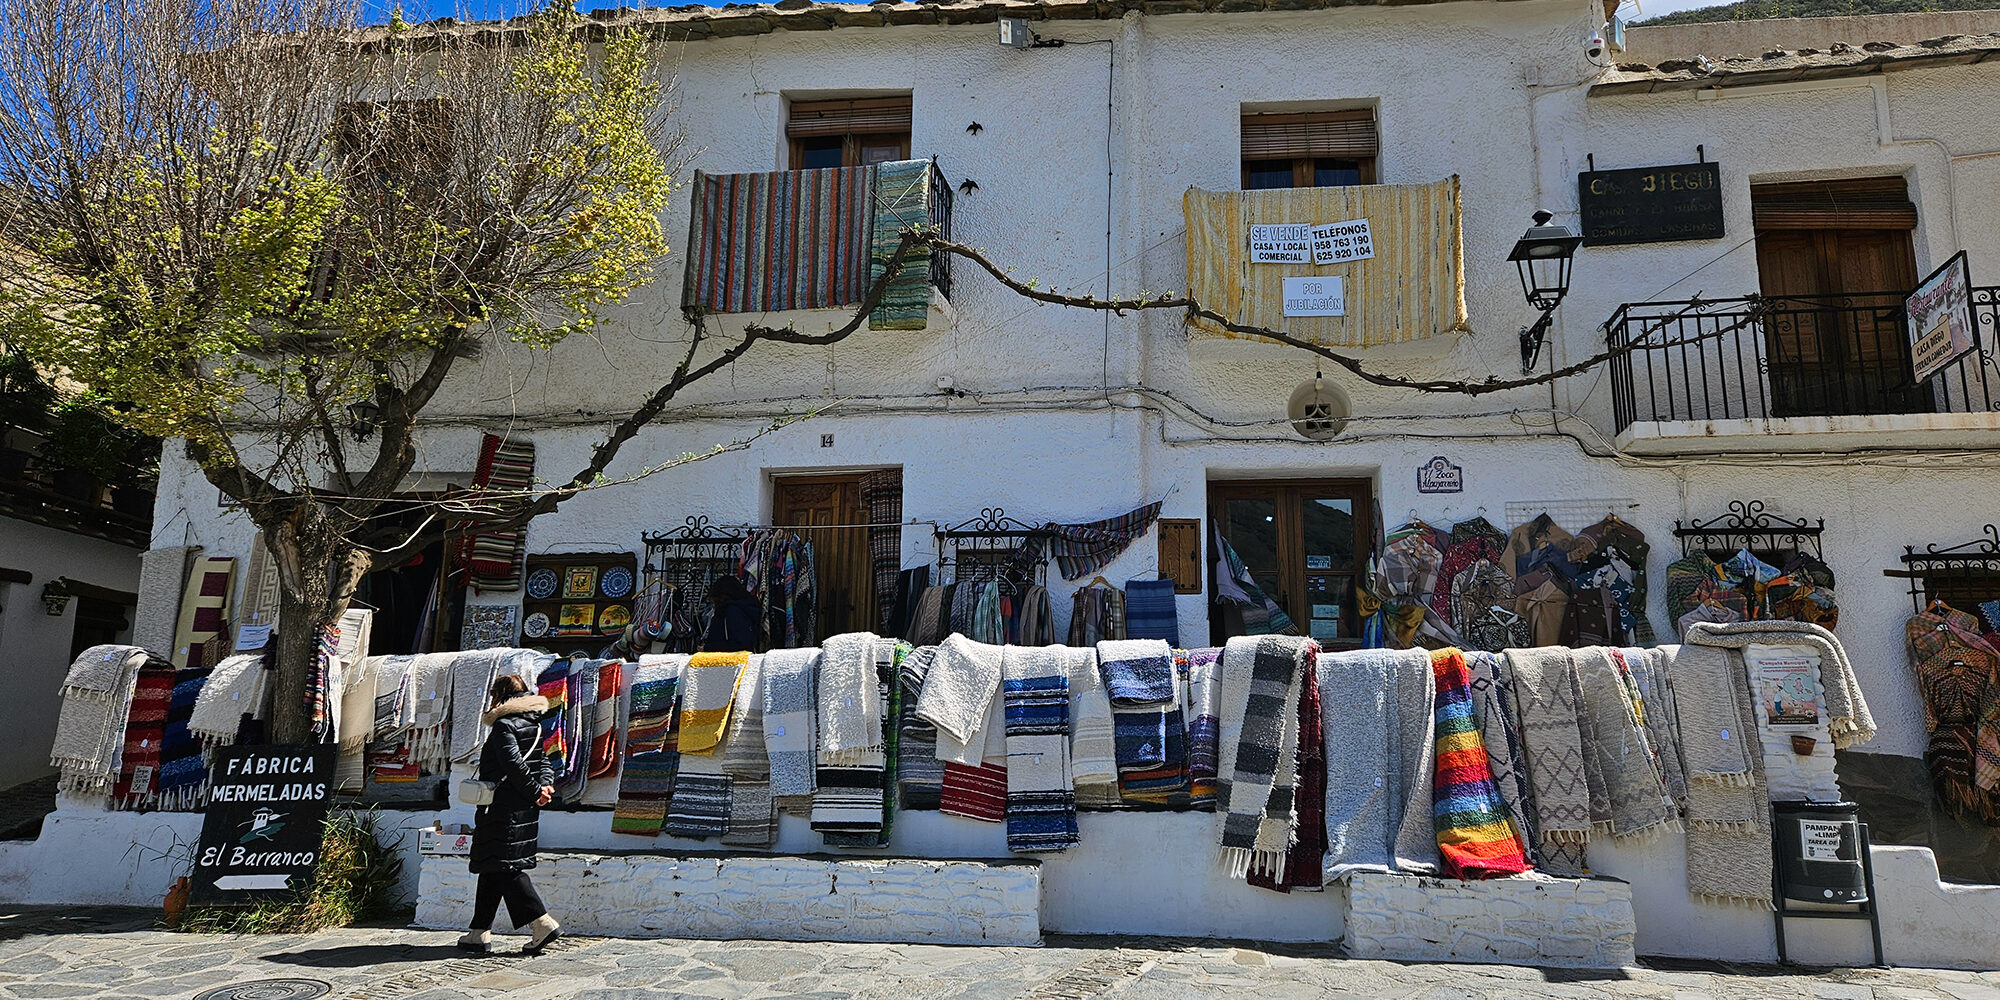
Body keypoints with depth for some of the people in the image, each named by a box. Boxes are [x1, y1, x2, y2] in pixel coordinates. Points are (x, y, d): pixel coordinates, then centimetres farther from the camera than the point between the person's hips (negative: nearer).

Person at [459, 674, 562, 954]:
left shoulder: (504, 725, -13)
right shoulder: (532, 724, 14)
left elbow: (514, 765, -22)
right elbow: (542, 761, 10)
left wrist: (535, 791, -12)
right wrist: (546, 785, -6)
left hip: (503, 810, -9)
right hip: (524, 810, 9)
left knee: (504, 868, -6)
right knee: (492, 868, 15)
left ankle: (542, 923, -12)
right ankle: (481, 932, 22)